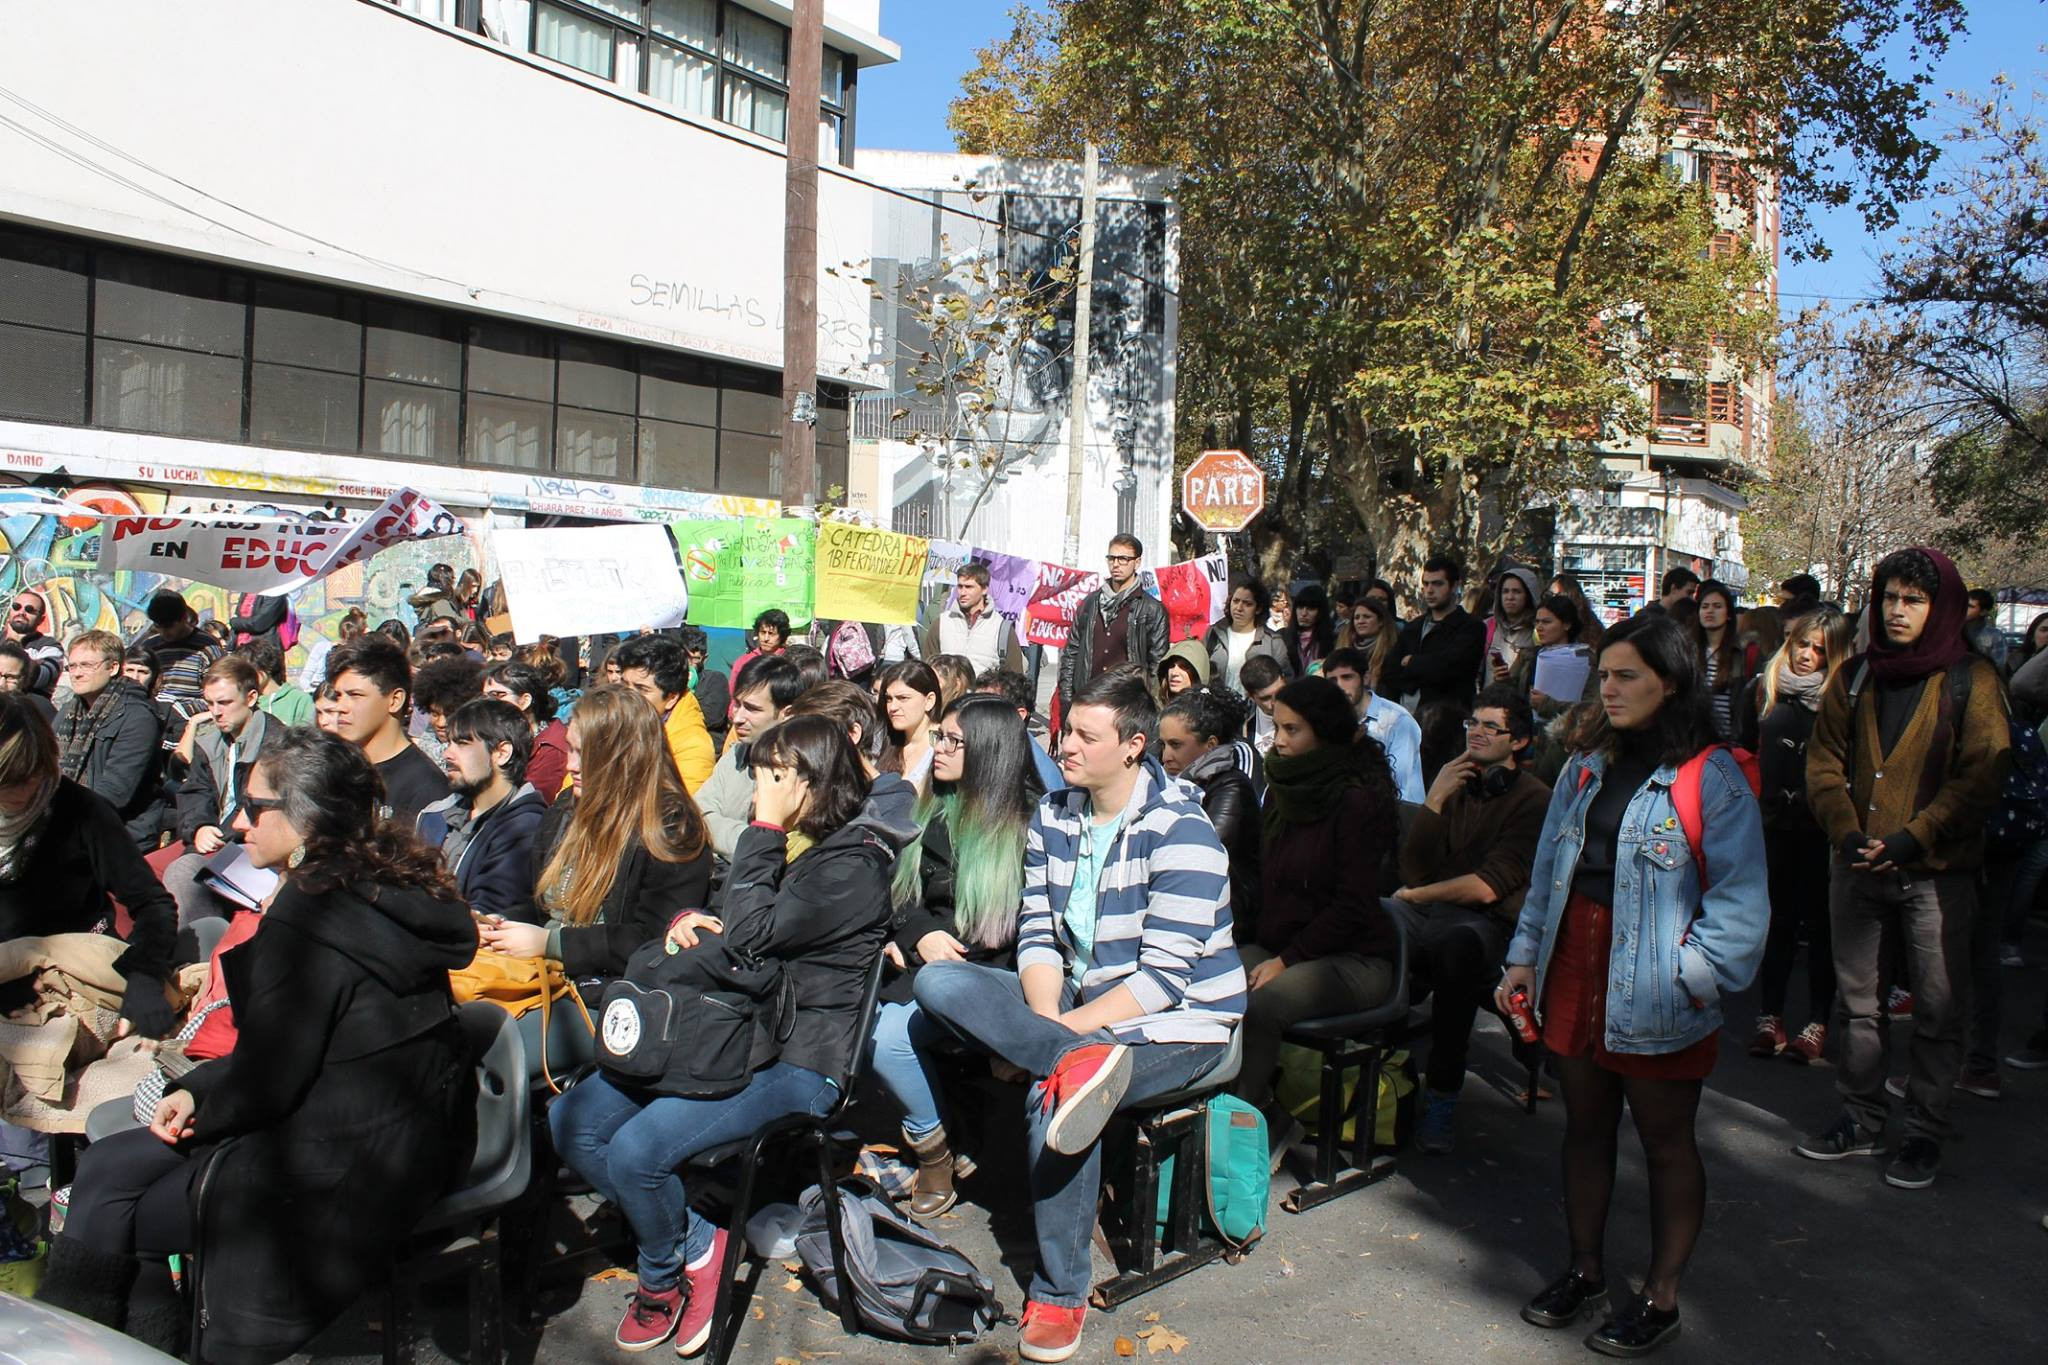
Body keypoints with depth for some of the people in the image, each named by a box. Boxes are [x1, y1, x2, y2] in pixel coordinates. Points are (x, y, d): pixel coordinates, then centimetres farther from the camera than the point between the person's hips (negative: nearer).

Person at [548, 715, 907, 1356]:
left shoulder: (853, 865, -13)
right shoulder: (787, 845, 13)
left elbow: (746, 936, -22)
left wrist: (764, 830, -14)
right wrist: (684, 917, 0)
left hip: (798, 1061, -9)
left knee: (638, 1147, -25)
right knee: (572, 1121, -3)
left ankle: (663, 1275, 7)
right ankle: (694, 1244, 6)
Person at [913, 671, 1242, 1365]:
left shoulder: (1180, 833, -17)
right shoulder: (1054, 815, 4)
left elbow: (1164, 977, -21)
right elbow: (1037, 936, 0)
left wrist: (1056, 1031, -25)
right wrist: (1047, 1026, -19)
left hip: (1179, 1020, -6)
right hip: (1076, 1000, 6)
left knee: (1052, 1093, -33)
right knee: (937, 982, -13)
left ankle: (1059, 1293, -12)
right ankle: (1078, 1062, -33)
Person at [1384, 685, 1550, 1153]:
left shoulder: (1534, 800, -1)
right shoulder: (1457, 784, 14)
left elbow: (1487, 887, -10)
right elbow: (1413, 871, 6)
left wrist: (1415, 896, 0)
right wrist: (1435, 800, -5)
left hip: (1488, 924, -4)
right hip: (1428, 914, 4)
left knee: (1455, 944, -39)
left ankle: (1443, 1094, -22)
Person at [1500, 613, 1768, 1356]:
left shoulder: (1712, 777, -12)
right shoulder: (1587, 766, 8)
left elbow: (1737, 901, -14)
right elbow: (1548, 868, 13)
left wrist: (1688, 980, -20)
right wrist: (1526, 955, 8)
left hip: (1651, 990, -6)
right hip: (1576, 968, 6)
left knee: (1667, 1143, 10)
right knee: (1585, 1126, 17)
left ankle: (1659, 1298, 25)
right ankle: (1584, 1269, 34)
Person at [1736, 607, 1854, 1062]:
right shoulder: (1762, 688, 4)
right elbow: (1742, 749, 12)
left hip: (1822, 827, -3)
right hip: (1774, 822, 3)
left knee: (1819, 923, 5)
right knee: (1778, 920, 12)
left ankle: (1817, 1024, 14)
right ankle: (1771, 1018, 20)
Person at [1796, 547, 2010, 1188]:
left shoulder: (1971, 680, -3)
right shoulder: (1855, 676, 7)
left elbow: (1981, 776, -9)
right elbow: (1823, 762, 5)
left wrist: (1911, 839, -17)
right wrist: (1848, 834, -10)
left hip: (1937, 871, -4)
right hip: (1857, 867, 4)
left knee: (1937, 1011, 3)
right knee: (1857, 1001, 13)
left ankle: (1925, 1133, 16)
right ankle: (1862, 1118, 27)